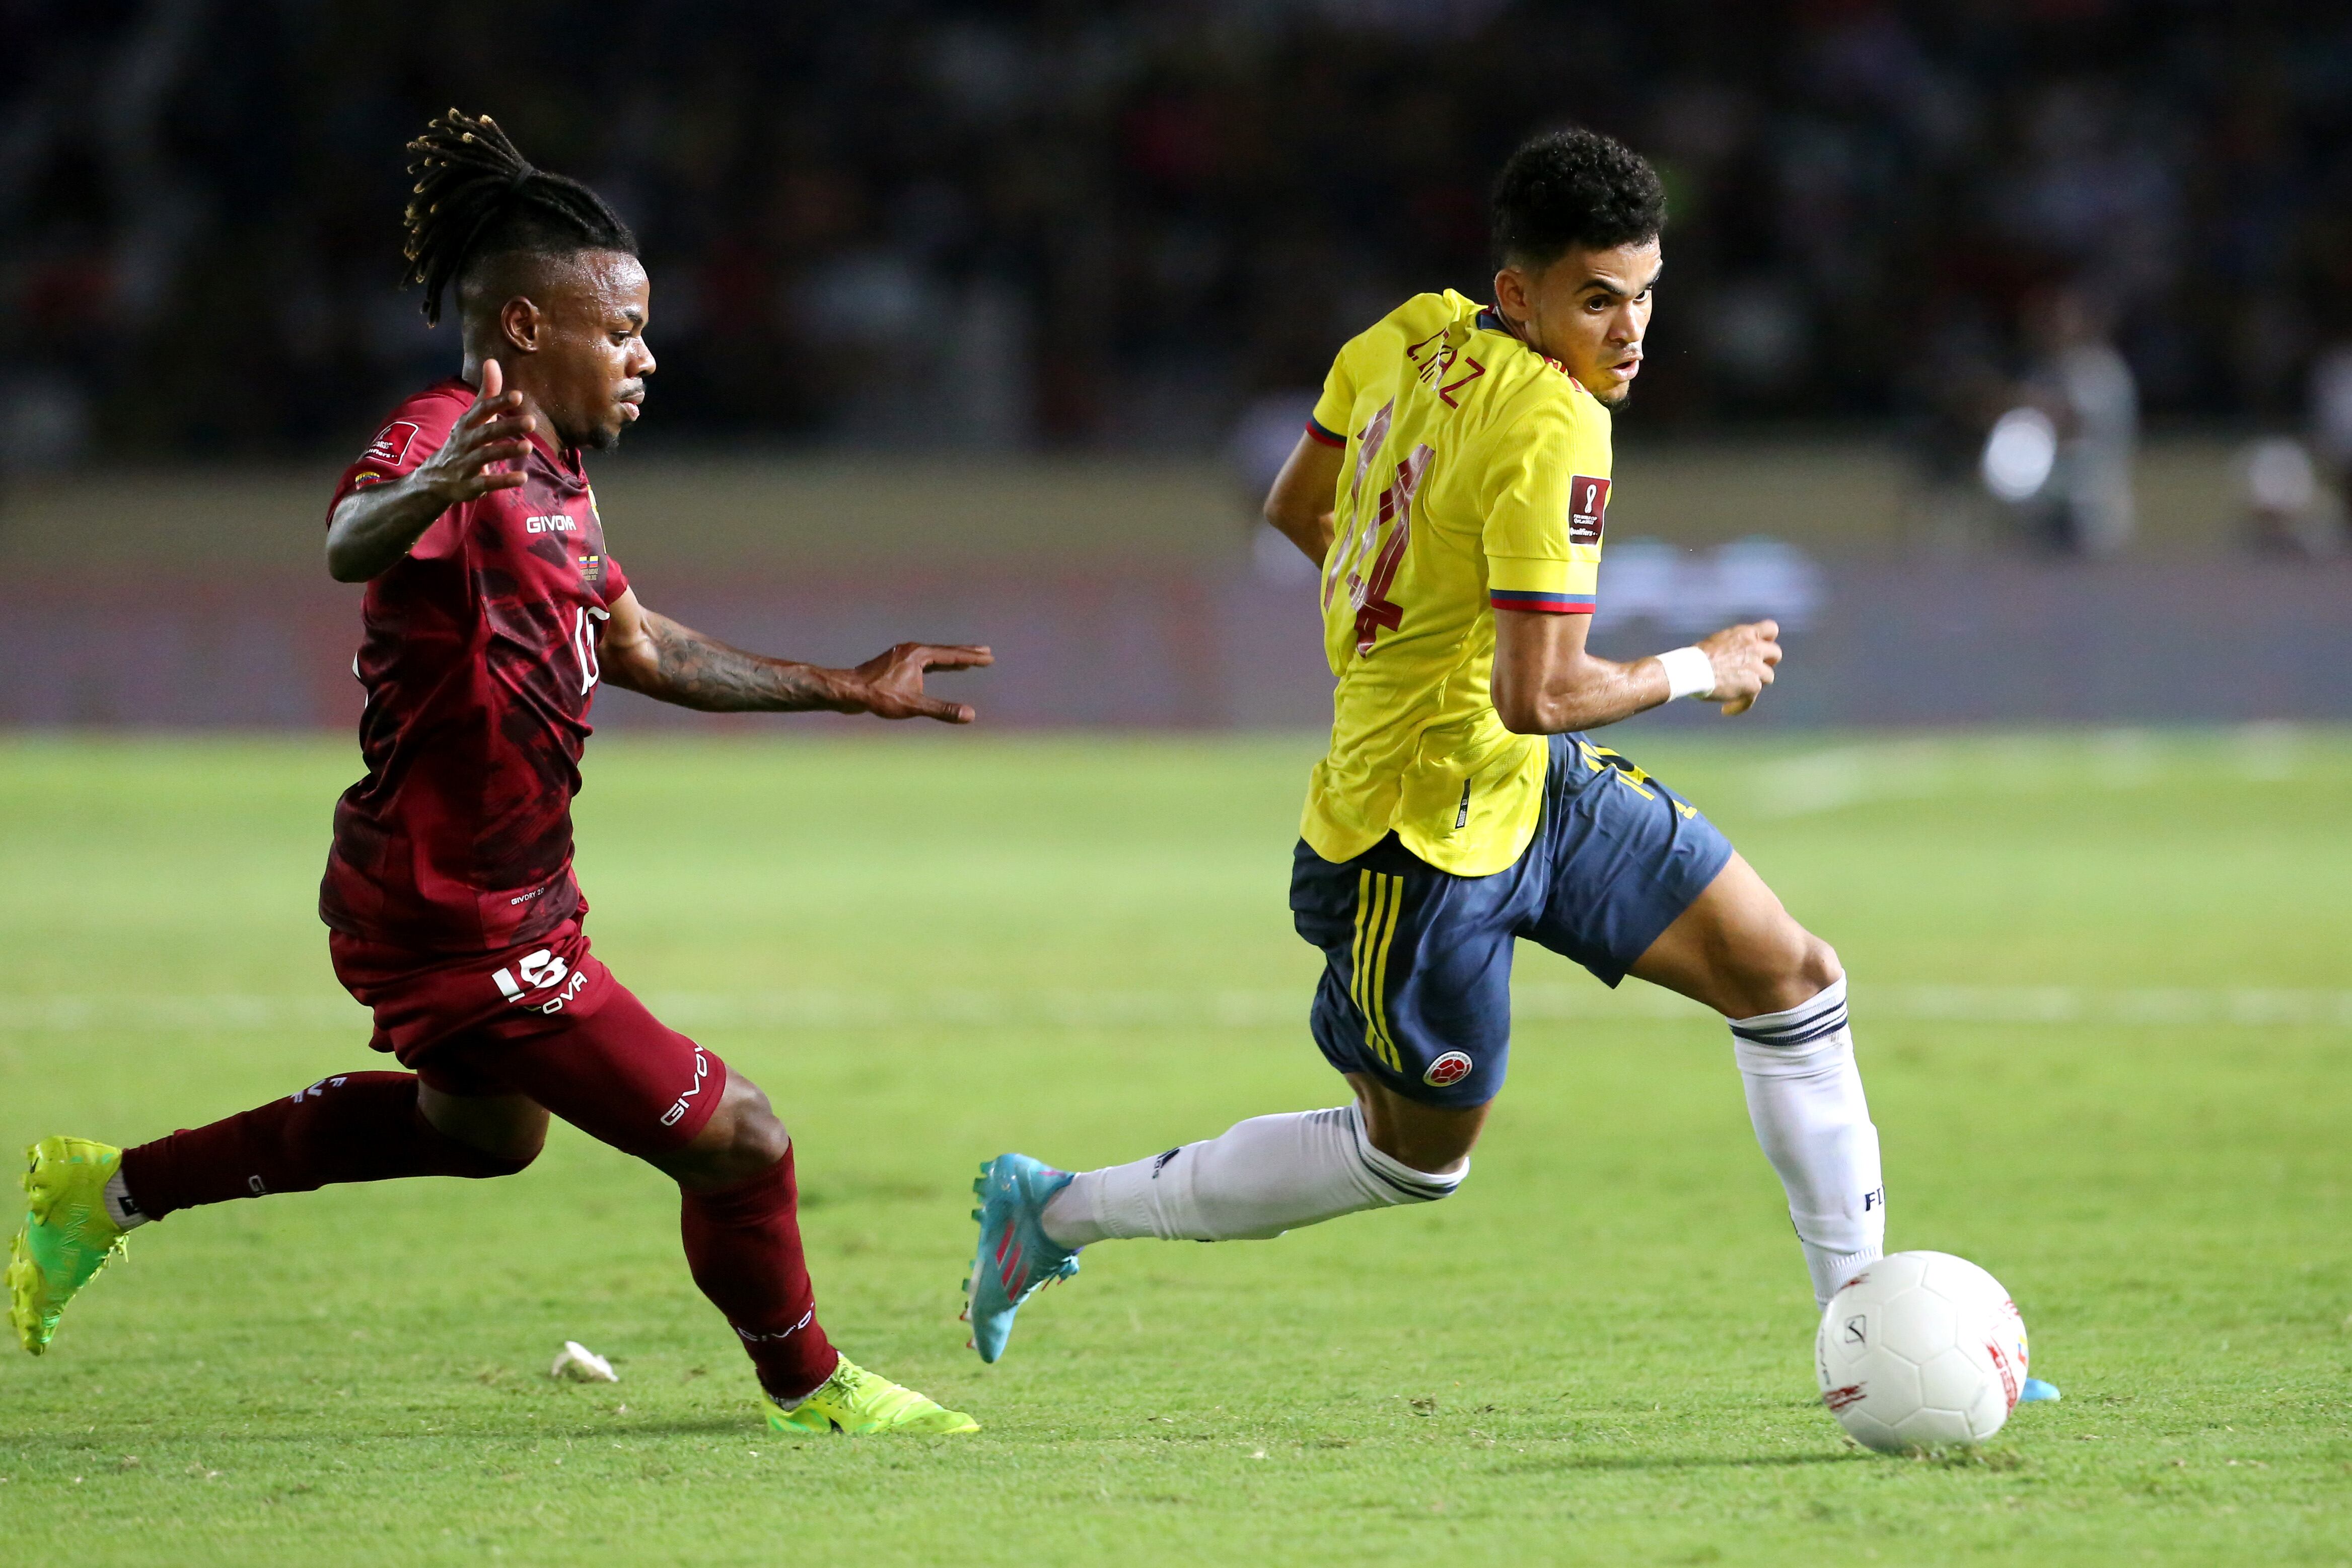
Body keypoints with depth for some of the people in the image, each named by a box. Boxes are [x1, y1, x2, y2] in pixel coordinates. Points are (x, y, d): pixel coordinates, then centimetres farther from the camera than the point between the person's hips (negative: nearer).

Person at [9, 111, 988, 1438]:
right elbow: (349, 544, -45)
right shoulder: (451, 440, -22)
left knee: (489, 1128, 35)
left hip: (486, 901, 11)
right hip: (466, 928, -11)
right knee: (739, 1142, -4)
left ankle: (114, 1189, 38)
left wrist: (846, 690, 28)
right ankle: (807, 1385, 24)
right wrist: (428, 490, -68)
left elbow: (639, 647, 24)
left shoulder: (550, 472, 10)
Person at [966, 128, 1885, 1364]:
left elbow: (1292, 511, 13)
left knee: (1793, 980, 4)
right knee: (1414, 1158, 9)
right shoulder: (1553, 434, -27)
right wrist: (1696, 672, -14)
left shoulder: (1412, 336, -1)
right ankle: (1053, 1209, 25)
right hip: (1419, 838, -10)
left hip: (1537, 792, 10)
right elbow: (1536, 695, -30)